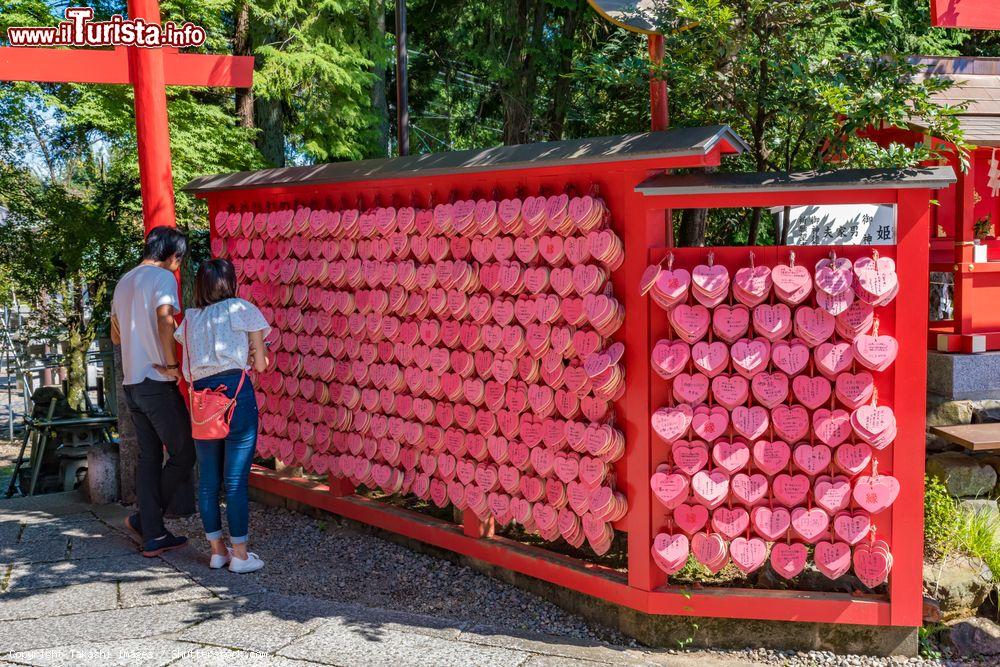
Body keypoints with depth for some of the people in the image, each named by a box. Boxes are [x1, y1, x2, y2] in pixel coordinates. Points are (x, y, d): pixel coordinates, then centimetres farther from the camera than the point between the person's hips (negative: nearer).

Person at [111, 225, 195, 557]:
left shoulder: (124, 282, 17)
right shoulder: (163, 277, -9)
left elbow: (116, 336, 24)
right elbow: (165, 320, -26)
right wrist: (172, 364, -18)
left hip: (132, 384, 8)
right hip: (157, 384, -8)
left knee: (149, 458, 10)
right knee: (184, 454, 3)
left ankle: (153, 536, 12)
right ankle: (144, 518, 6)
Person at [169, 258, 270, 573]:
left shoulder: (189, 319, 17)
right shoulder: (242, 310, 5)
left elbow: (188, 370, 11)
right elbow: (261, 364, 4)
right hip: (236, 392, -5)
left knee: (208, 479, 11)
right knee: (236, 479, -2)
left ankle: (217, 550, 21)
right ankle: (240, 555, 3)